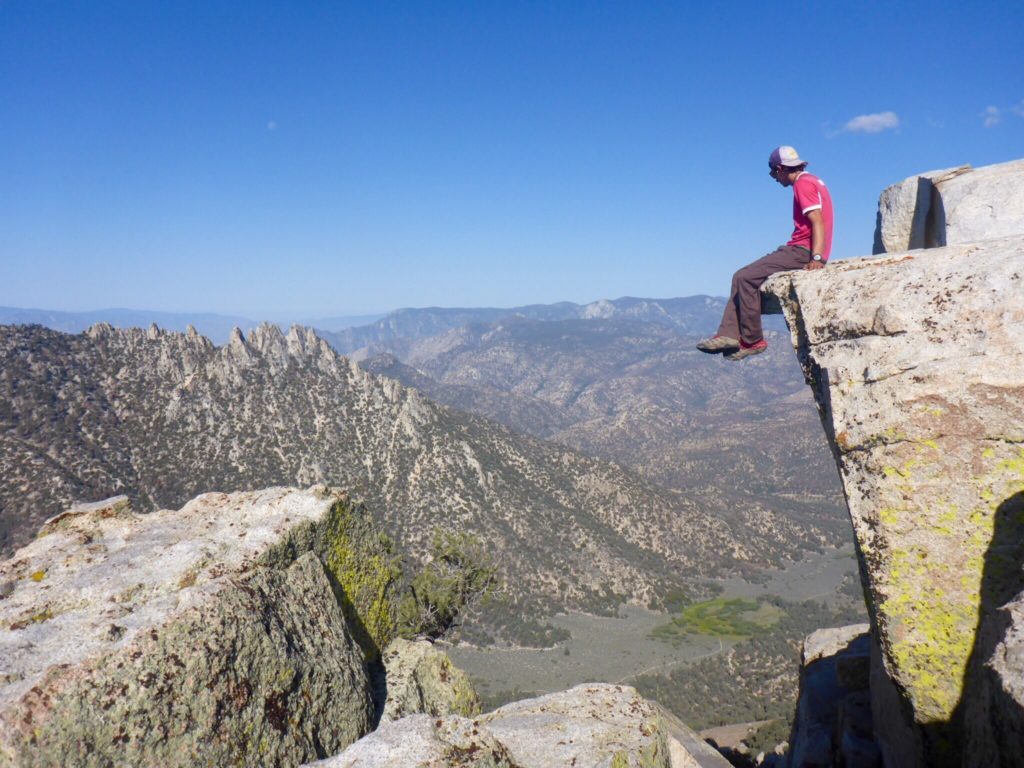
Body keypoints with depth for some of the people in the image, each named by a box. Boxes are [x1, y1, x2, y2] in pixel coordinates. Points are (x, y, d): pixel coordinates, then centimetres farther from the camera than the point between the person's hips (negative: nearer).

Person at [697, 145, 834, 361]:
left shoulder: (803, 184, -10)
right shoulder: (812, 182, 22)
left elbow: (818, 223, -21)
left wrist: (816, 258, -31)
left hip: (801, 252, -11)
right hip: (803, 251, 11)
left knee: (745, 278, -17)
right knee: (742, 278, 9)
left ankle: (752, 341, -11)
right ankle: (729, 334, -2)